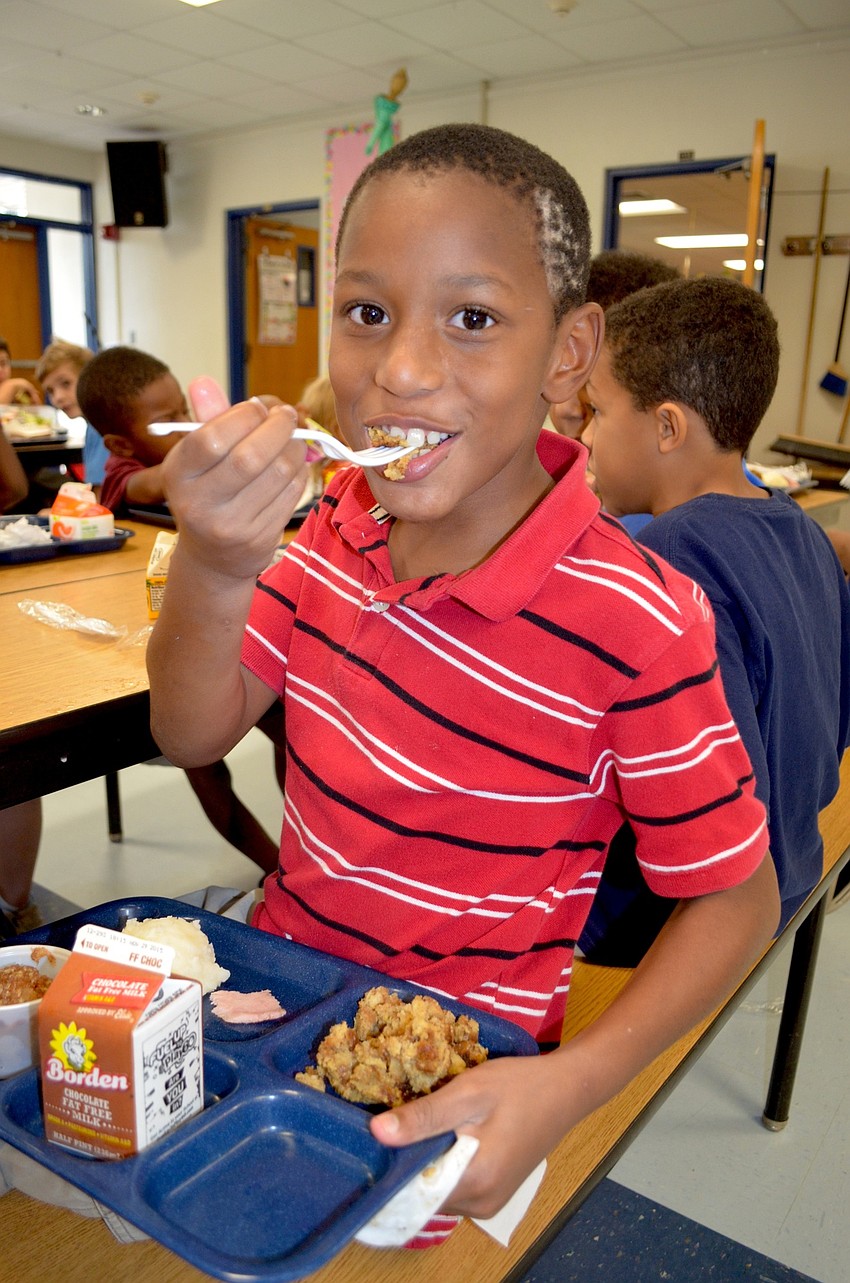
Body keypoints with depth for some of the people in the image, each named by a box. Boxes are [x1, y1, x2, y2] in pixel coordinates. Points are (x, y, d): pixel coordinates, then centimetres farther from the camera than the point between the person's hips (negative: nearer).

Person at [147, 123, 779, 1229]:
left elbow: (736, 898, -14)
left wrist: (567, 1088, -25)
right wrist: (209, 574, -25)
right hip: (278, 982, 5)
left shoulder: (634, 628, -27)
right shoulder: (344, 515, -9)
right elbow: (195, 735, -5)